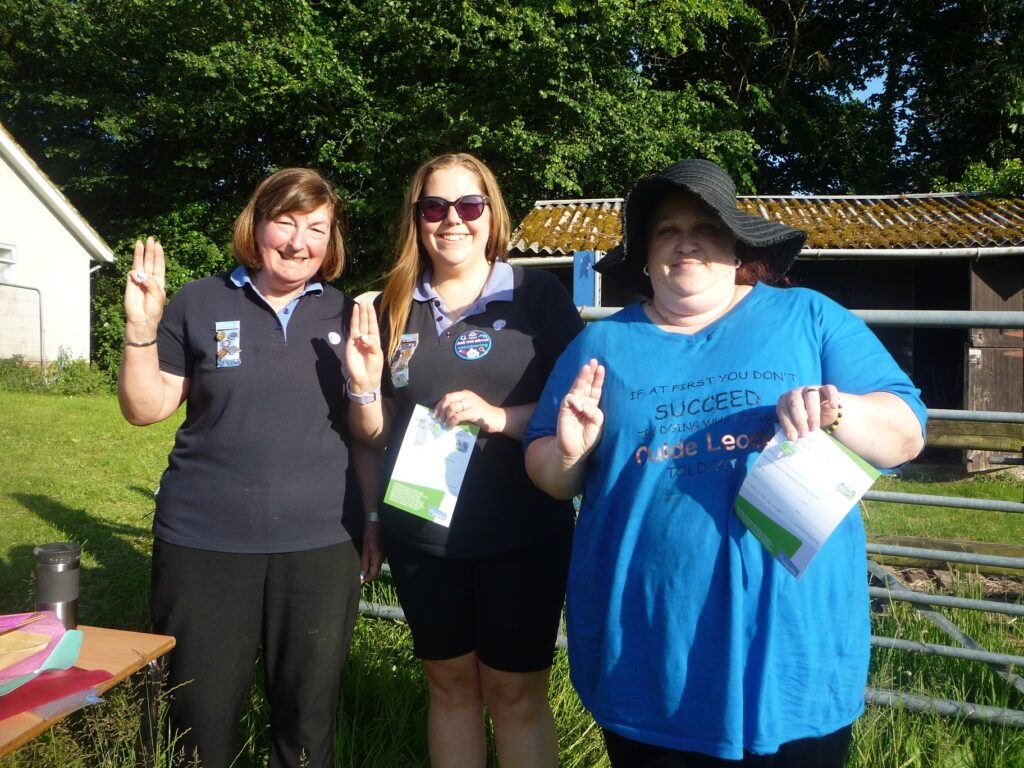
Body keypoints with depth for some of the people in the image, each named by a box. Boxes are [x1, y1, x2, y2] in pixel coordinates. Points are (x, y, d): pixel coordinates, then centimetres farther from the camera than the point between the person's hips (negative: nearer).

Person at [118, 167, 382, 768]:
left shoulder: (348, 315, 6)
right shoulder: (198, 305, 1)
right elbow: (145, 409, 3)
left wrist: (375, 522, 6)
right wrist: (142, 328, -11)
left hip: (321, 545, 1)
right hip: (204, 543, -1)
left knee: (310, 717, 12)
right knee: (201, 716, 12)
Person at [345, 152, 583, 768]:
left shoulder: (538, 294, -5)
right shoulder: (393, 307, 5)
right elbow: (375, 434, 10)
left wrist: (499, 417, -22)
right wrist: (365, 386, -10)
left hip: (521, 536, -3)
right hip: (422, 536, 3)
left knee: (516, 693, 10)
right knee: (449, 686, 18)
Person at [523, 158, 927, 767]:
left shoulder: (809, 318, 3)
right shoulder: (601, 343, 6)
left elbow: (906, 434, -1)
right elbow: (548, 477, 9)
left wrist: (839, 410, -21)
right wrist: (568, 452, -13)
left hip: (789, 644, 0)